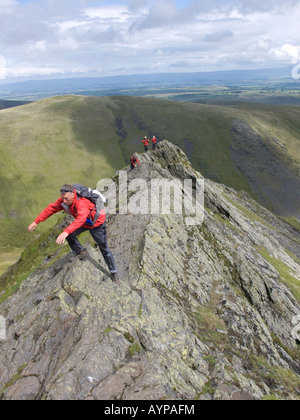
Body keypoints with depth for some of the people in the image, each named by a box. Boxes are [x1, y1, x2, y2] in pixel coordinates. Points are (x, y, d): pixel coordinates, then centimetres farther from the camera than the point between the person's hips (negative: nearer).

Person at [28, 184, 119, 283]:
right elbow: (51, 208, -8)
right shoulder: (63, 201, -17)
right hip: (85, 223, 7)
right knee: (69, 236, -12)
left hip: (97, 223, -7)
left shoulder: (81, 202, -41)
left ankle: (114, 272, 20)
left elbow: (81, 218, -56)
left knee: (104, 249, 2)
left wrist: (66, 232, -68)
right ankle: (80, 252, 13)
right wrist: (36, 221, -11)